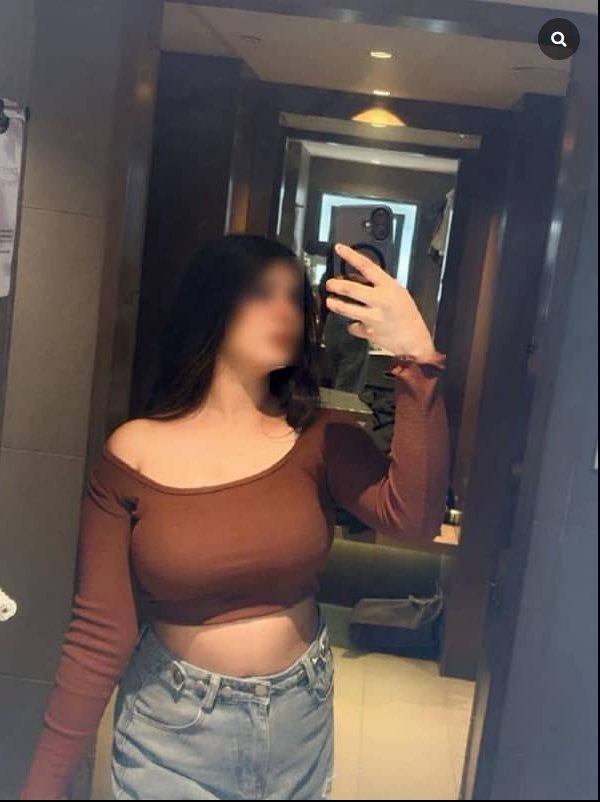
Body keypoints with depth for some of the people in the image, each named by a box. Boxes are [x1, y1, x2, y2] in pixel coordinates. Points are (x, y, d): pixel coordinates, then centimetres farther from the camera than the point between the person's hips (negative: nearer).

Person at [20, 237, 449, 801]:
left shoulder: (318, 440, -10)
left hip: (298, 718, 3)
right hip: (172, 726, -2)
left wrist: (419, 360, -35)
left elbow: (412, 517, -28)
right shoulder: (132, 454, -14)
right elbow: (99, 634, -11)